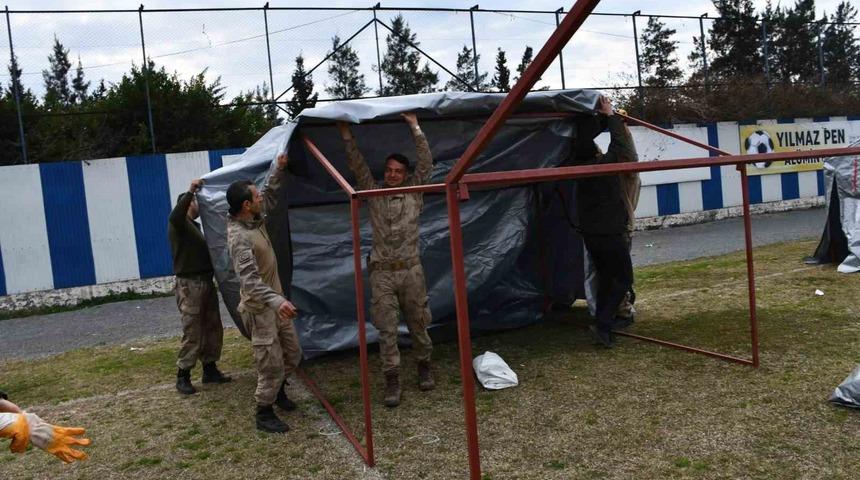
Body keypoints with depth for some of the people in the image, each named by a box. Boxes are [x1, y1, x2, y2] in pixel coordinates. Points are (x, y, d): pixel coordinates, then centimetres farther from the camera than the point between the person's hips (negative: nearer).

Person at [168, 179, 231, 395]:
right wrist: (190, 192, -37)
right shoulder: (180, 223, -8)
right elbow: (174, 217, -33)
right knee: (192, 332, -6)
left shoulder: (195, 225, 20)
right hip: (189, 285, -9)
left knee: (213, 328, 12)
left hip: (206, 282, 9)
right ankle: (182, 376, 3)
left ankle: (210, 370, 22)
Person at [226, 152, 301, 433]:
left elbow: (271, 196, 22)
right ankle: (264, 415, 18)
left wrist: (278, 170, 10)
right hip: (259, 309, -9)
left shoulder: (256, 219, 1)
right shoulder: (240, 237, -27)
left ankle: (278, 391, 44)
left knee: (293, 353, 20)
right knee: (272, 365, -1)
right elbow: (250, 281, -37)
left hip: (274, 302, 9)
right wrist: (277, 301, -49)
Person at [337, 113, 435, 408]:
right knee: (386, 330, 1)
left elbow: (426, 162, -2)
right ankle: (392, 381, 11)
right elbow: (357, 166, 0)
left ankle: (424, 367, 32)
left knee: (418, 324, 11)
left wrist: (415, 127, -6)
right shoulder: (373, 192, 6)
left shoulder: (414, 191, 4)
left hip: (411, 270, 0)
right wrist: (347, 136, -8)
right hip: (382, 272, 0)